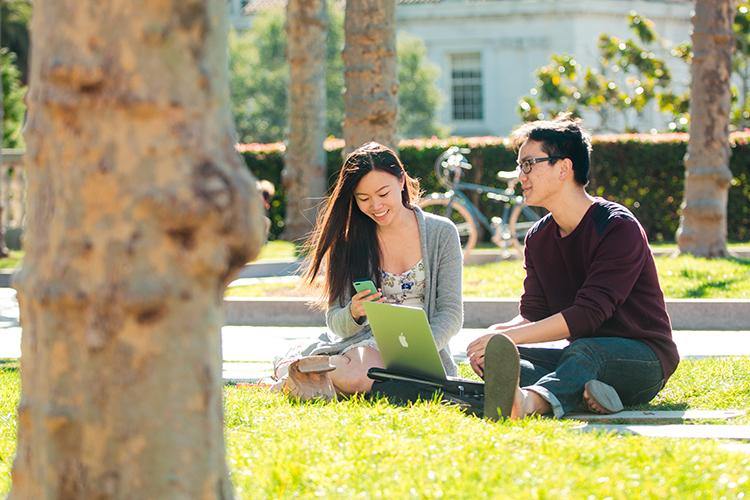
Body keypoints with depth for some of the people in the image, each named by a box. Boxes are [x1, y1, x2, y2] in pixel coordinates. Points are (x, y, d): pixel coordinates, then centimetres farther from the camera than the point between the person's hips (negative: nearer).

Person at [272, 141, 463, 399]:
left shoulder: (441, 233, 3)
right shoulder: (348, 242, 4)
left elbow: (451, 312, 0)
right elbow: (336, 324, 5)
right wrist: (354, 314, -21)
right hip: (368, 342, 1)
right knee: (358, 377, -38)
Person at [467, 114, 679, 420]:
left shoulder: (619, 228, -16)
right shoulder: (538, 239, 9)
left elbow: (589, 313, -25)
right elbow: (533, 312, 5)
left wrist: (510, 336, -31)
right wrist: (498, 333, -20)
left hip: (646, 359, -7)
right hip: (584, 358, 7)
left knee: (585, 350, -41)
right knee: (491, 358, -16)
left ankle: (528, 401, -74)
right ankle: (582, 395, -40)